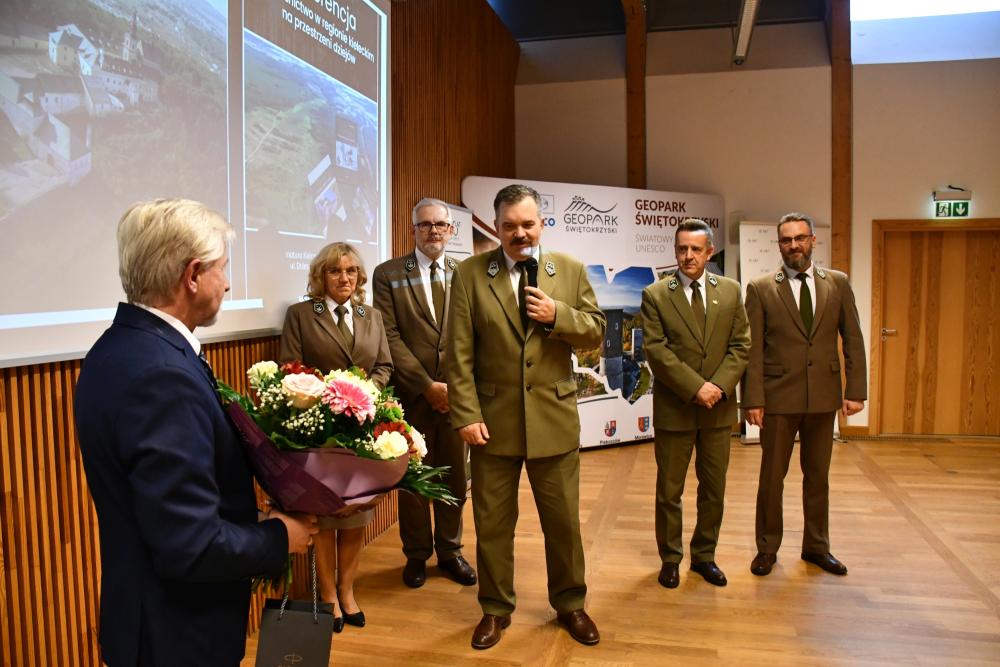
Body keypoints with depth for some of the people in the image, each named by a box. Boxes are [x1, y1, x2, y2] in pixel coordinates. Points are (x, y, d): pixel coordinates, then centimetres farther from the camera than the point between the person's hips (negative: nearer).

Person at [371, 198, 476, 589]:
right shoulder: (388, 274, 0)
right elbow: (390, 336, -7)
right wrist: (427, 385, -13)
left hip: (458, 392, 2)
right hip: (411, 393, -2)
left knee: (455, 477, 11)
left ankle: (449, 550, 29)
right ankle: (416, 555, 27)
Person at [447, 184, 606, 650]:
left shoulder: (571, 270, 3)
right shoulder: (469, 274, -2)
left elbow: (596, 333, 3)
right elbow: (460, 353, -5)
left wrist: (558, 315, -15)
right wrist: (466, 415, -11)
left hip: (554, 419, 1)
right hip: (493, 419, -1)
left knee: (563, 520, 13)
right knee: (492, 522, 12)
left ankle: (570, 604, 35)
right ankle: (495, 608, 31)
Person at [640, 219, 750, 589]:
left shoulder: (730, 291, 5)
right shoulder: (655, 295, -5)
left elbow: (741, 345, 2)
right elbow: (656, 351, -12)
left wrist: (719, 385, -13)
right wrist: (695, 388, -18)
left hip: (719, 407, 3)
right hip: (674, 408, -3)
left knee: (714, 488, 13)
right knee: (669, 490, 8)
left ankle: (704, 556, 30)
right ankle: (670, 559, 25)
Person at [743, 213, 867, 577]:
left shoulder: (838, 283, 5)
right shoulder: (760, 288, -3)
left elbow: (853, 339, 5)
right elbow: (753, 349, -6)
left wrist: (855, 390, -2)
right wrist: (753, 399, -11)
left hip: (823, 396, 3)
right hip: (779, 397, -2)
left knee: (818, 476, 15)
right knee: (772, 477, 8)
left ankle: (816, 546, 31)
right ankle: (767, 548, 23)